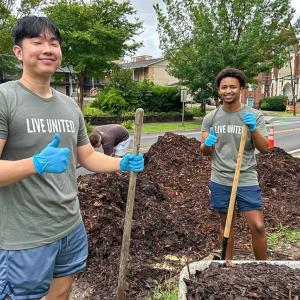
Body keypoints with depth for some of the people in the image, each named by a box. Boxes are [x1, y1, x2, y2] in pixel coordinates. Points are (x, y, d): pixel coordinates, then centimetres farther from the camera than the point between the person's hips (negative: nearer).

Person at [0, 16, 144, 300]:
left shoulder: (70, 105, 7)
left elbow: (87, 156, 12)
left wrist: (122, 163, -3)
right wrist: (37, 164, -34)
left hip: (72, 228, 7)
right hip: (26, 239, -6)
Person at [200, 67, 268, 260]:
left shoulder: (254, 115, -3)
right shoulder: (211, 118, 3)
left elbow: (264, 148, -7)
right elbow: (204, 151, 6)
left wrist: (253, 129, -24)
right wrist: (207, 143, -17)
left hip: (247, 181, -2)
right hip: (220, 181, 2)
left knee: (258, 227, -3)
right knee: (226, 224, 14)